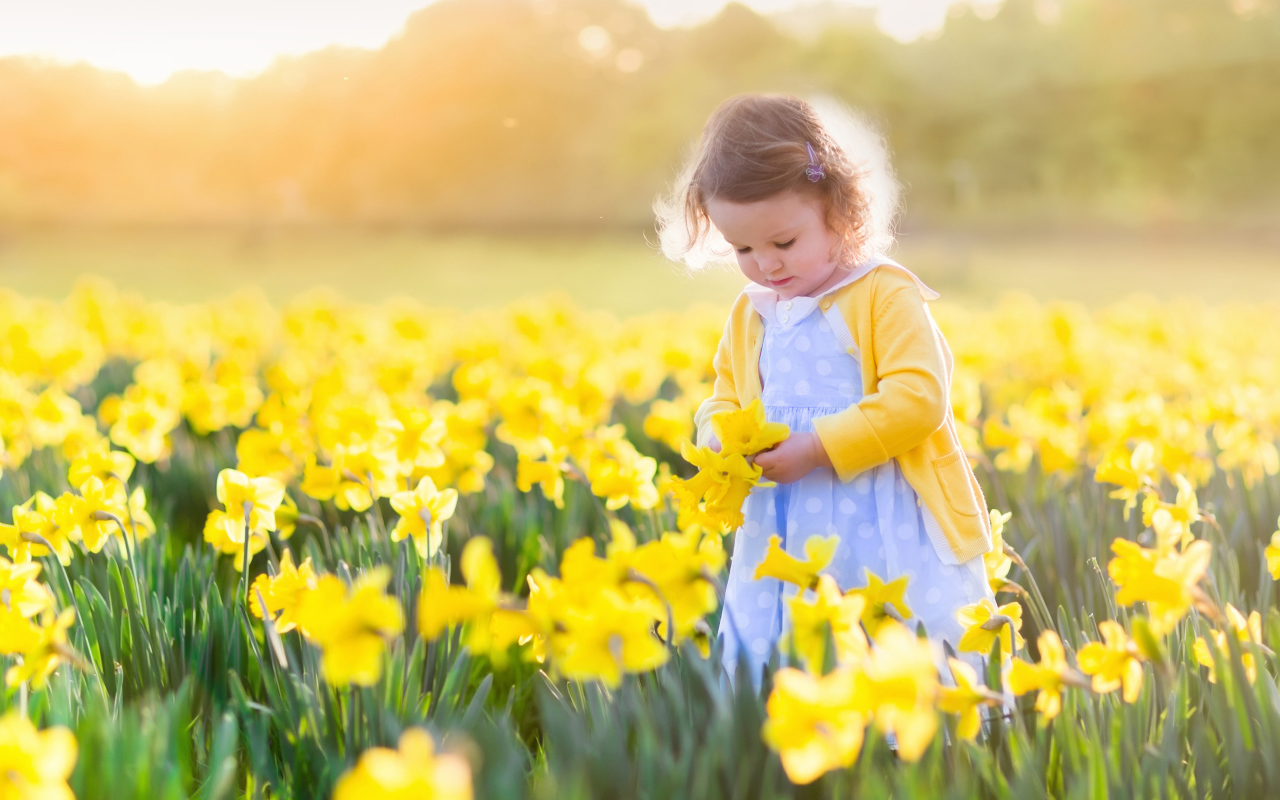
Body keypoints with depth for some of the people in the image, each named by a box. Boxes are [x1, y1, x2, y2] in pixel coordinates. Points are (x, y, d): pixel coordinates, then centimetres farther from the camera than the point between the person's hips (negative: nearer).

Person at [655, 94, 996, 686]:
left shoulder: (885, 295, -7)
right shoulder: (749, 315, 12)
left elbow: (918, 398, -16)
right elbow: (722, 403, 22)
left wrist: (818, 447, -20)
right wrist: (721, 438, -2)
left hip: (895, 544, -5)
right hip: (786, 544, 5)